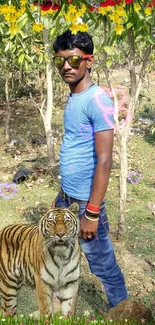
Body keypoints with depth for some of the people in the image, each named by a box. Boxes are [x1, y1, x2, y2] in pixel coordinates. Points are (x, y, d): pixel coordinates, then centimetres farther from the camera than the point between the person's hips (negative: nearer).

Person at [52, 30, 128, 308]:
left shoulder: (97, 100, -18)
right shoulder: (72, 98, 9)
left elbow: (104, 160, -21)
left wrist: (92, 212, -20)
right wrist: (62, 193, 18)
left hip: (84, 202, -9)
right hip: (66, 197, 9)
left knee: (104, 266, 7)